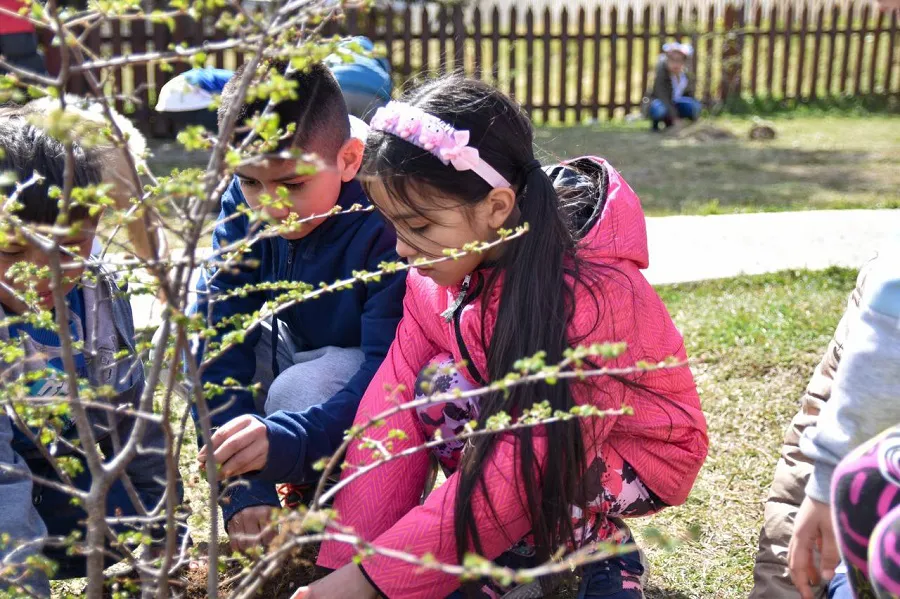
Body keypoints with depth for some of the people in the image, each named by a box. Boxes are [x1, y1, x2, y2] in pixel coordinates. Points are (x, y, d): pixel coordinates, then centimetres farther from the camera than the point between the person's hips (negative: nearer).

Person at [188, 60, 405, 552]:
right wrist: (244, 486, -31)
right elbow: (219, 335, -22)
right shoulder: (245, 205, -16)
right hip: (307, 353, 6)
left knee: (303, 389, -35)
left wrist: (288, 441, -52)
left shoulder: (390, 226, -33)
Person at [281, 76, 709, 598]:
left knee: (445, 389, -28)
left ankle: (594, 541, -6)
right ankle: (577, 534, -2)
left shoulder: (591, 297, -35)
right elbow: (393, 407, -18)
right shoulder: (443, 269, -14)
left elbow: (523, 472, -36)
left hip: (635, 451, -7)